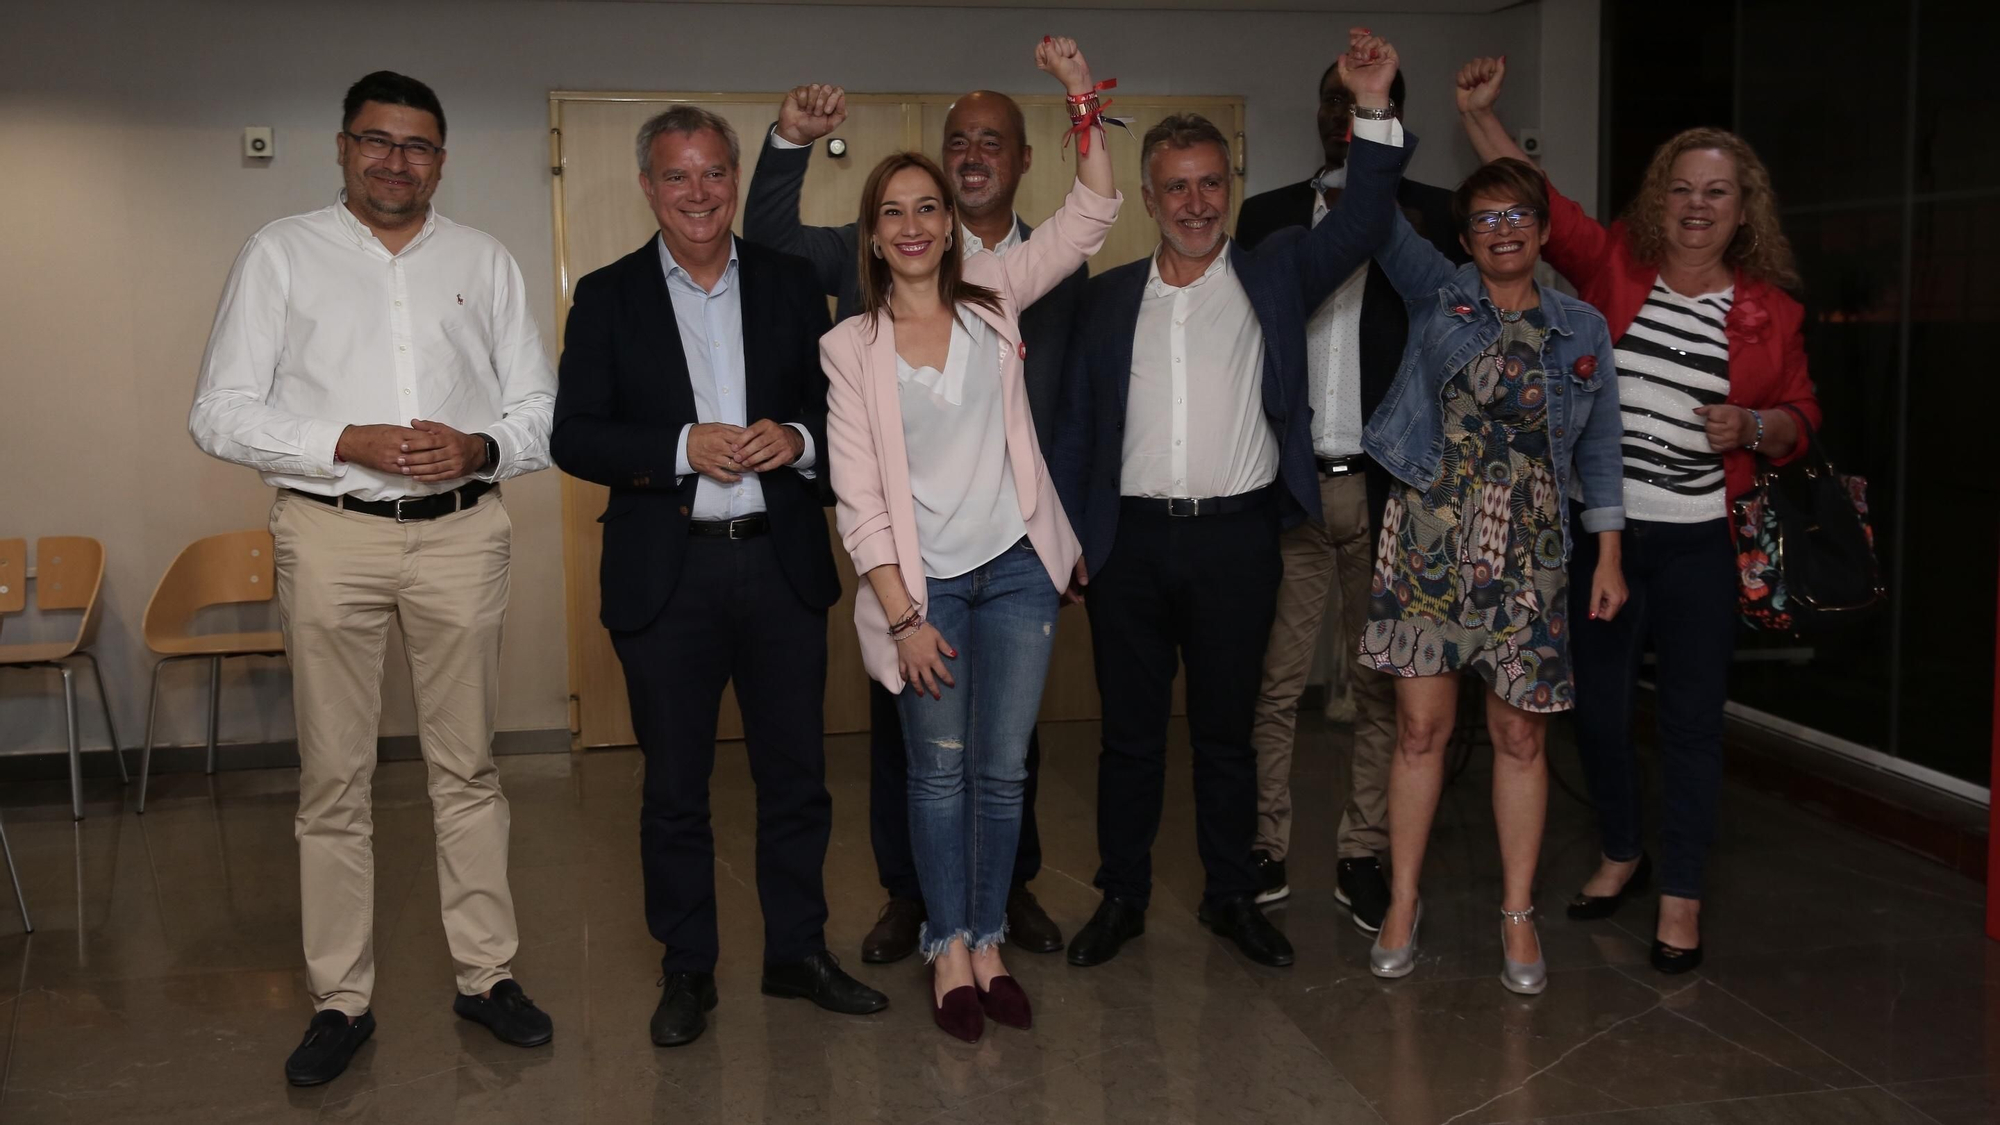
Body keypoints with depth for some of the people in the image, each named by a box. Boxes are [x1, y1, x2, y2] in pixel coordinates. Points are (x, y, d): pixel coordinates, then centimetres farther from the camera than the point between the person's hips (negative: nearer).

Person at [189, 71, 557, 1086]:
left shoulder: (484, 262, 11)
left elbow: (541, 414, 10)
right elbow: (221, 413, -1)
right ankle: (341, 1000, 15)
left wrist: (478, 448, -12)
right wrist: (350, 445, -14)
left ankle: (486, 974, 18)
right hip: (330, 535, -1)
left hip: (460, 535, 1)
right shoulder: (280, 253, 6)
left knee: (466, 769, 8)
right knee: (333, 780, 4)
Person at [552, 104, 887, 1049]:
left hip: (783, 562, 2)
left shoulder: (791, 283, 7)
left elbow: (842, 405, 9)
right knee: (674, 784, 9)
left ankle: (798, 950, 27)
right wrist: (684, 448, -16)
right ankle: (686, 969, 24)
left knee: (796, 772, 11)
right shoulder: (607, 297, 2)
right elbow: (574, 438, -4)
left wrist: (796, 438, -12)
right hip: (665, 573, -1)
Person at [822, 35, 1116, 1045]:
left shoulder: (992, 296, 5)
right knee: (941, 772, 6)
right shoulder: (850, 348, -2)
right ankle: (949, 953, 21)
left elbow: (1090, 216, -1)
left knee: (1003, 770, 8)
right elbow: (859, 499, -5)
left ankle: (986, 944, 22)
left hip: (1016, 569, 2)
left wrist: (1082, 100, -11)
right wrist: (902, 615, -9)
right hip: (924, 582, -2)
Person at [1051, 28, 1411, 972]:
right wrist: (1066, 532, 3)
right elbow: (1075, 423, 9)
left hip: (1237, 539, -1)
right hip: (1130, 542, 1)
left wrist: (1374, 112, -21)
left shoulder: (1275, 276, 5)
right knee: (1130, 732, 9)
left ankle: (1232, 896, 24)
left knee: (1226, 729, 10)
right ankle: (1121, 897, 22)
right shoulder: (1107, 297, 9)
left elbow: (1360, 223, -10)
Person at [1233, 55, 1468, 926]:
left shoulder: (1429, 216, 8)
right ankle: (1265, 850, 13)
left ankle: (1363, 858, 16)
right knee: (1272, 683, 2)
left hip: (1385, 486, 0)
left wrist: (1384, 233, -10)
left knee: (1380, 687, 5)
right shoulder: (1267, 215, 11)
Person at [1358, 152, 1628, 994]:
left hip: (1527, 554, 1)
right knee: (1422, 726, 2)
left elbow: (1599, 448, 11)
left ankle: (1518, 915, 18)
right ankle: (1403, 902, 17)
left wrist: (1609, 554, 7)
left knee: (1521, 737, 6)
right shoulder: (1439, 297, 5)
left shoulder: (1582, 329, 9)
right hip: (1429, 540, -1)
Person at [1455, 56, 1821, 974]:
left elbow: (1800, 418, 11)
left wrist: (1753, 426, -11)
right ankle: (1621, 853, 34)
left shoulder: (1770, 310, 3)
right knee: (1596, 704, 11)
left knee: (1691, 718, 3)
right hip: (1595, 528, 1)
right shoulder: (1613, 264, 3)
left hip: (1696, 543, -1)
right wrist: (1478, 115, -5)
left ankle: (1680, 893, 18)